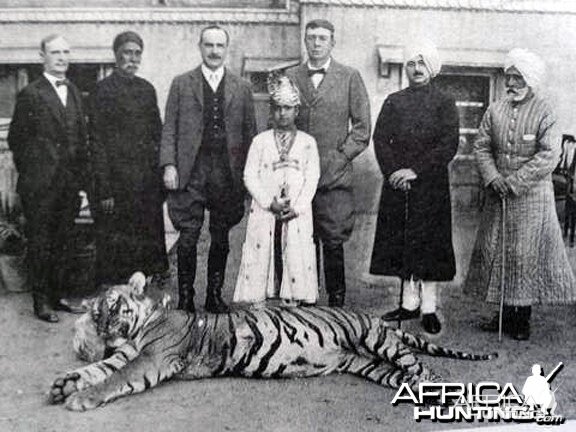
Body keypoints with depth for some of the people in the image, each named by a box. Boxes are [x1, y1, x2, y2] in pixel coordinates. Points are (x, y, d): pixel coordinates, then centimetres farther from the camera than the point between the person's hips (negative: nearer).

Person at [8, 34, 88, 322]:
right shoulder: (31, 94, -6)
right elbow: (16, 139, -5)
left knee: (60, 242, 13)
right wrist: (30, 173, -4)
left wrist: (80, 178, 8)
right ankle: (41, 301, 13)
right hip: (40, 184, -5)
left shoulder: (74, 93, 13)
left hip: (69, 184, 6)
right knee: (39, 242, 4)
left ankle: (57, 293, 25)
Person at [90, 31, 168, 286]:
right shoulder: (104, 89, -3)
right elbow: (97, 141, -7)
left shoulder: (147, 88, 13)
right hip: (118, 181, -5)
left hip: (149, 180, 5)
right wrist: (104, 190, -13)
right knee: (116, 245, 1)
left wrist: (161, 174, 8)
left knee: (150, 244, 7)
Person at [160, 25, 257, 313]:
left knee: (221, 238, 7)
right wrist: (169, 165, -6)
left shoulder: (241, 89, 12)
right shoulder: (181, 84, 9)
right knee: (188, 236, -3)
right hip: (190, 171, -1)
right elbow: (169, 129, 5)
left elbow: (250, 134, 11)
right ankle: (185, 297, 9)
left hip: (227, 173, 2)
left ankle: (215, 295, 19)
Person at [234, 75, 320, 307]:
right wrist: (270, 202, -10)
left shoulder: (307, 142, 8)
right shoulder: (260, 141, 9)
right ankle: (257, 302, 6)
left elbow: (312, 178, 2)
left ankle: (292, 301, 8)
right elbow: (250, 176, 2)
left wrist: (296, 208, -10)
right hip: (264, 212, 0)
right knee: (261, 256, -1)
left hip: (297, 214, 0)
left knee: (296, 258, -1)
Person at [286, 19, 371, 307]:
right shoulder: (290, 78, 12)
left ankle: (336, 303, 9)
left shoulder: (350, 77, 6)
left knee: (333, 242, -3)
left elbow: (362, 128, 4)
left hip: (335, 176, -2)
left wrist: (340, 157, -6)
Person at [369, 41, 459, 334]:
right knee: (401, 243, 6)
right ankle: (410, 303, 17)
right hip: (397, 186, 3)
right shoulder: (393, 102, 11)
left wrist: (415, 171, -16)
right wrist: (393, 172, -11)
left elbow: (449, 145, -8)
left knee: (430, 244, -1)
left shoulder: (445, 103, 2)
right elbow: (380, 140, 4)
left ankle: (429, 308, 7)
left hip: (431, 185, -3)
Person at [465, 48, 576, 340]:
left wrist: (515, 181, -16)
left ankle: (522, 318, 13)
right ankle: (505, 313, 21)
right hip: (498, 195, 5)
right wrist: (492, 177, -9)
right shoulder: (495, 111, 6)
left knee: (527, 253, 1)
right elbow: (481, 146, 7)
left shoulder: (544, 113, -7)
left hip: (531, 196, -4)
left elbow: (549, 156, -14)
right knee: (495, 251, 8)